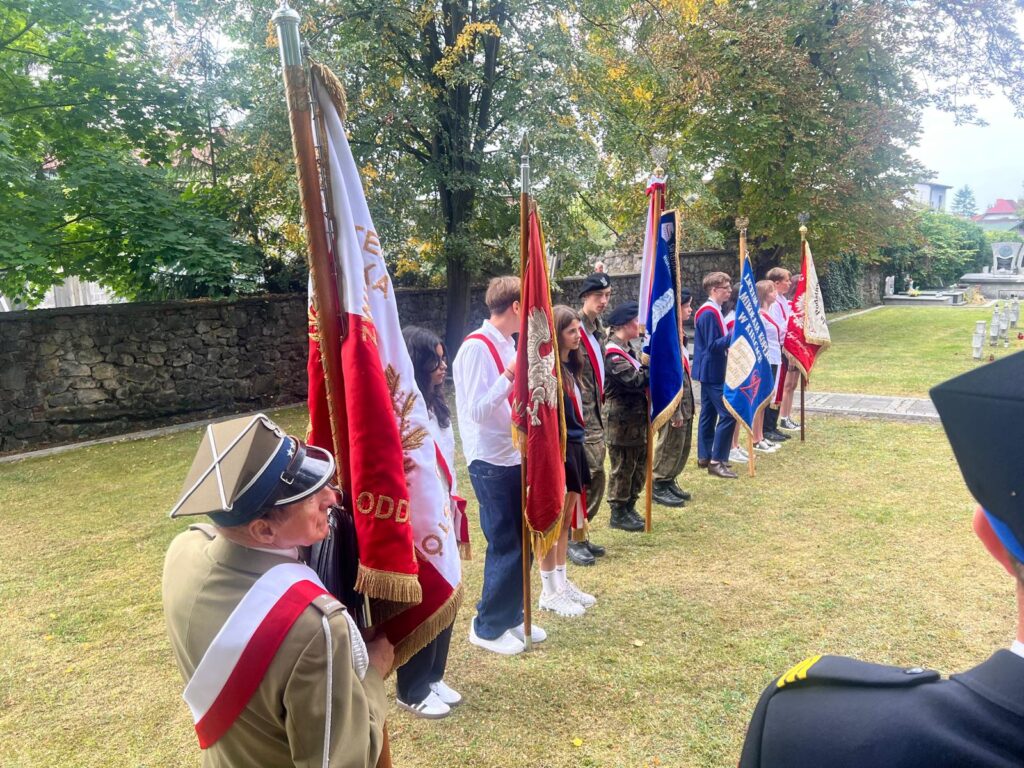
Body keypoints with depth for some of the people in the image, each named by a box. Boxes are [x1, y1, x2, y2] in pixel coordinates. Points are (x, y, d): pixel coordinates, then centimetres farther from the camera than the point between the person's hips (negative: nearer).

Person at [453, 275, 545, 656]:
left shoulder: (507, 344, 9)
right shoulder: (476, 347, -16)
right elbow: (478, 411, -22)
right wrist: (511, 375, -27)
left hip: (516, 457, 8)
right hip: (491, 463, -8)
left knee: (520, 543, 15)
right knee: (506, 547, 1)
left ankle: (511, 617, 31)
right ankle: (487, 627, 18)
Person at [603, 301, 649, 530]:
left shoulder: (625, 350, 16)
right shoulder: (613, 353, -16)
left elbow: (640, 375, 14)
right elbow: (634, 380, -24)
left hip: (636, 416, 9)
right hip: (622, 418, -9)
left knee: (639, 464, 15)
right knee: (623, 467, 0)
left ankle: (629, 507, 27)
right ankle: (618, 513, 12)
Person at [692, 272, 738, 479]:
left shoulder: (713, 311, 12)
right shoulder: (709, 313, -19)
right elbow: (712, 345, -21)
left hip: (710, 371, 11)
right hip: (713, 371, -11)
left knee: (709, 413, 15)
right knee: (728, 413, -11)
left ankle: (705, 456, 24)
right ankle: (716, 462, -7)